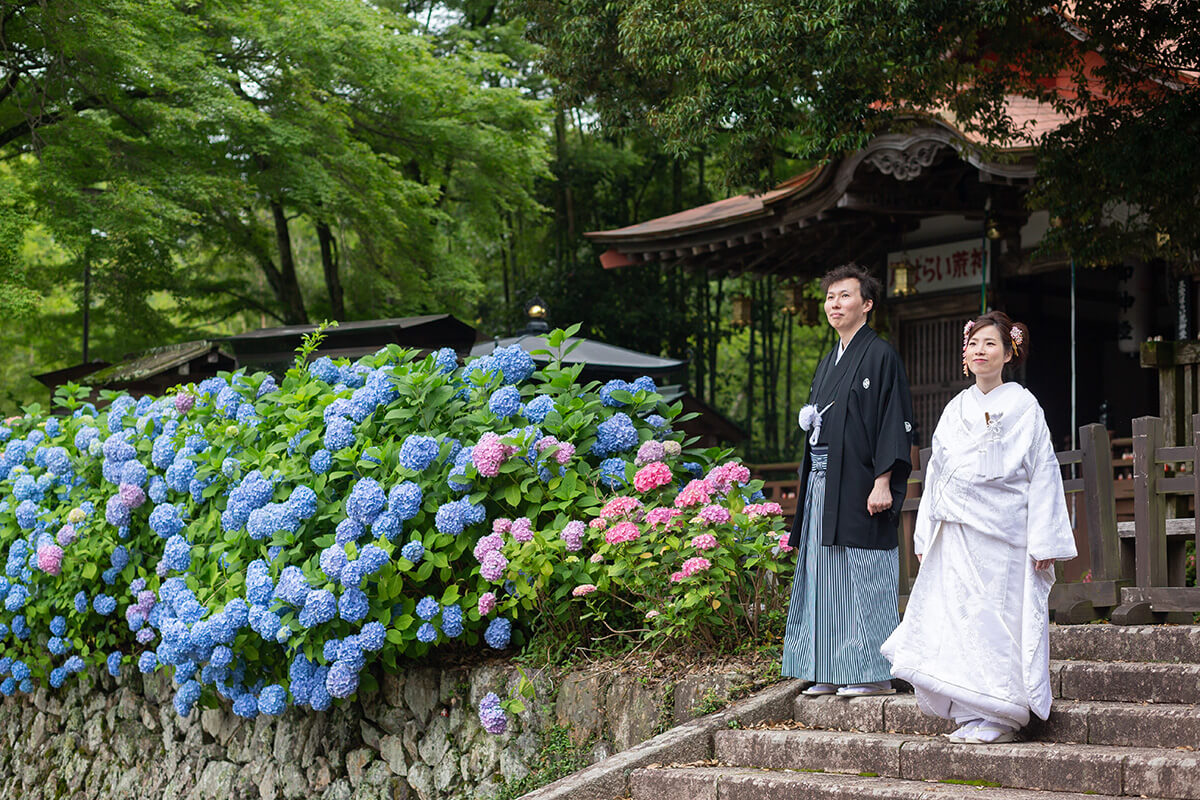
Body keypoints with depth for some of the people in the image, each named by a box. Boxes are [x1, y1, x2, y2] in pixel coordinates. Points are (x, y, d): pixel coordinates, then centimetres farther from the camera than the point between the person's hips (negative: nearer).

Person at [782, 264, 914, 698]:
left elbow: (895, 421, -12)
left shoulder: (881, 356, -6)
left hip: (859, 484, -8)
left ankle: (875, 673, 0)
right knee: (826, 576, 8)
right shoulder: (828, 362, 19)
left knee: (864, 577, -6)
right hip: (822, 485, 8)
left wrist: (883, 482, -19)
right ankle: (833, 672, 13)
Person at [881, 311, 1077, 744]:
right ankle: (972, 717, 8)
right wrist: (926, 536, 12)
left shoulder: (1024, 407, 0)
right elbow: (936, 473, 16)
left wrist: (1044, 542, -9)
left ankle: (997, 718, 4)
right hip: (954, 537, 5)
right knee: (957, 619, 1)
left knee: (996, 619, -5)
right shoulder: (956, 409, 14)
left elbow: (1043, 475, -3)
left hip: (1002, 535, -5)